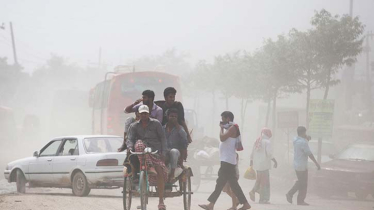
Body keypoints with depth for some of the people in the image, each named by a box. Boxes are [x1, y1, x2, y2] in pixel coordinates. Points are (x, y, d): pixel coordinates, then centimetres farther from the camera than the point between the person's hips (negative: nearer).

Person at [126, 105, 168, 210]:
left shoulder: (156, 123, 4)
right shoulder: (134, 126, 7)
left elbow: (162, 138, 2)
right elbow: (130, 138, -3)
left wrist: (163, 153, -7)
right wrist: (129, 147, -26)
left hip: (156, 151, -1)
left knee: (160, 172, -15)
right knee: (139, 144, -33)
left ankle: (161, 201, -7)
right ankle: (150, 167, -37)